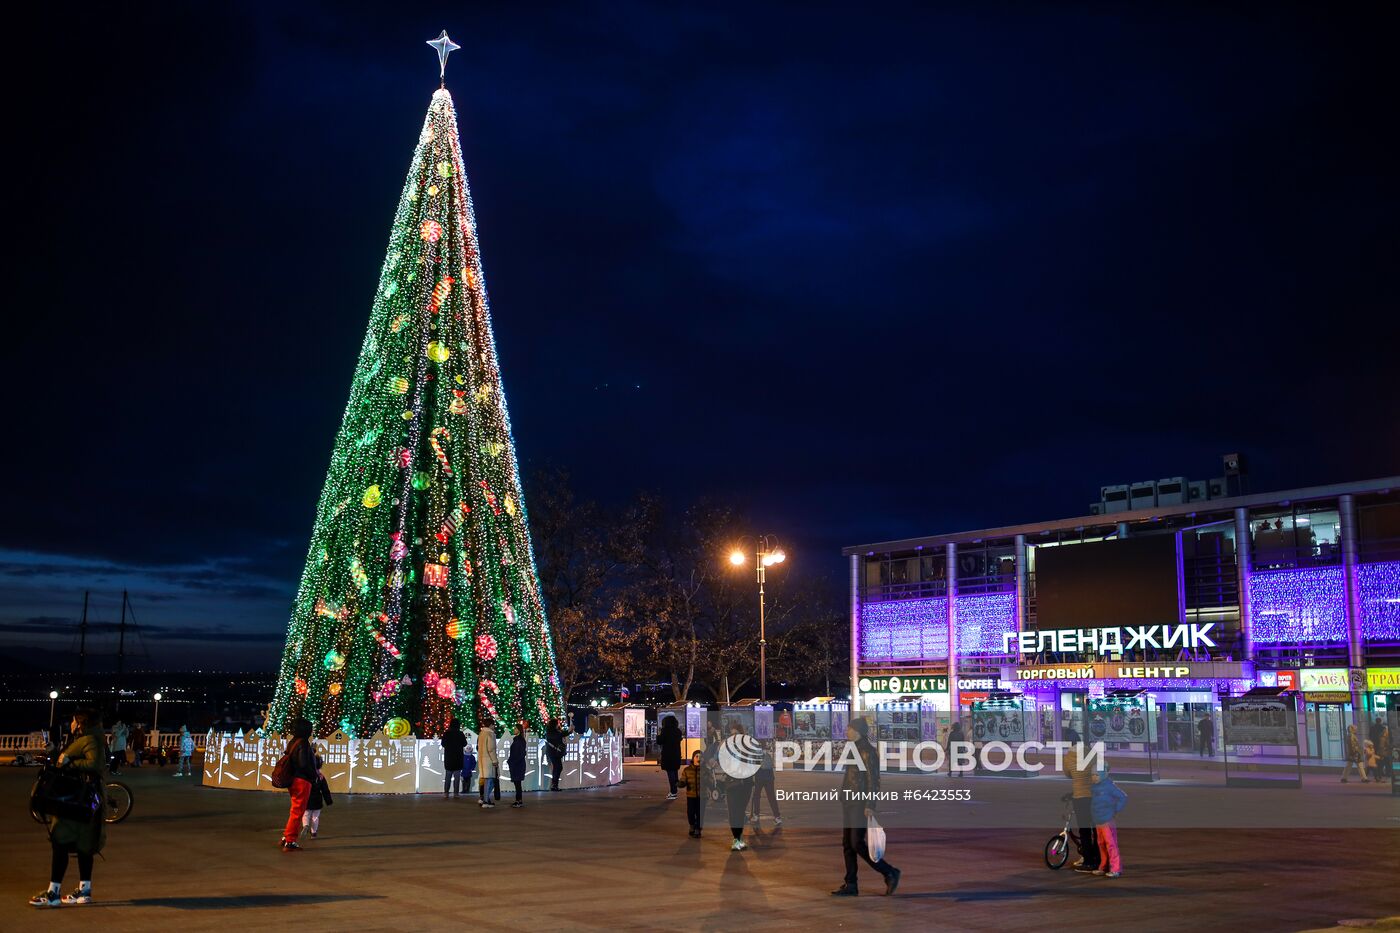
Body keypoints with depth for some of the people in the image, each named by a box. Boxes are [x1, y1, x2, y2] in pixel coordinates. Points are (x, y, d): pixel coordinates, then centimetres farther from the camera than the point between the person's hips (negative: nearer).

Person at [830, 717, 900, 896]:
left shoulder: (867, 751, -12)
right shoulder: (853, 750, 15)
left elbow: (874, 780, -17)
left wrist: (870, 806, -22)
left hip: (861, 802, -9)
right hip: (849, 802, 9)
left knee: (857, 844, -10)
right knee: (847, 843, 6)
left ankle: (890, 873, 2)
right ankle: (850, 885, 9)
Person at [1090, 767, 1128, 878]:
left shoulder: (1109, 786, -13)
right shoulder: (1095, 787, 12)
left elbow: (1123, 797, -14)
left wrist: (1116, 811, -10)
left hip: (1108, 822, -8)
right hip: (1098, 822, 8)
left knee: (1111, 844, -9)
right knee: (1101, 845, 13)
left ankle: (1116, 869, -7)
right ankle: (1103, 867, 22)